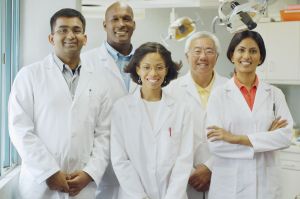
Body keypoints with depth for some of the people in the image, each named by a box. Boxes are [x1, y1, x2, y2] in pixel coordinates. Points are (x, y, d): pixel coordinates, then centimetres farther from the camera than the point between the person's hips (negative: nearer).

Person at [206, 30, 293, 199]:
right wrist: (266, 138, -13)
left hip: (266, 184, 2)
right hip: (229, 185, -1)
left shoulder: (275, 94, 3)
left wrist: (235, 138, -15)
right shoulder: (219, 95, -3)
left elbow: (286, 136, -9)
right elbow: (215, 144, -12)